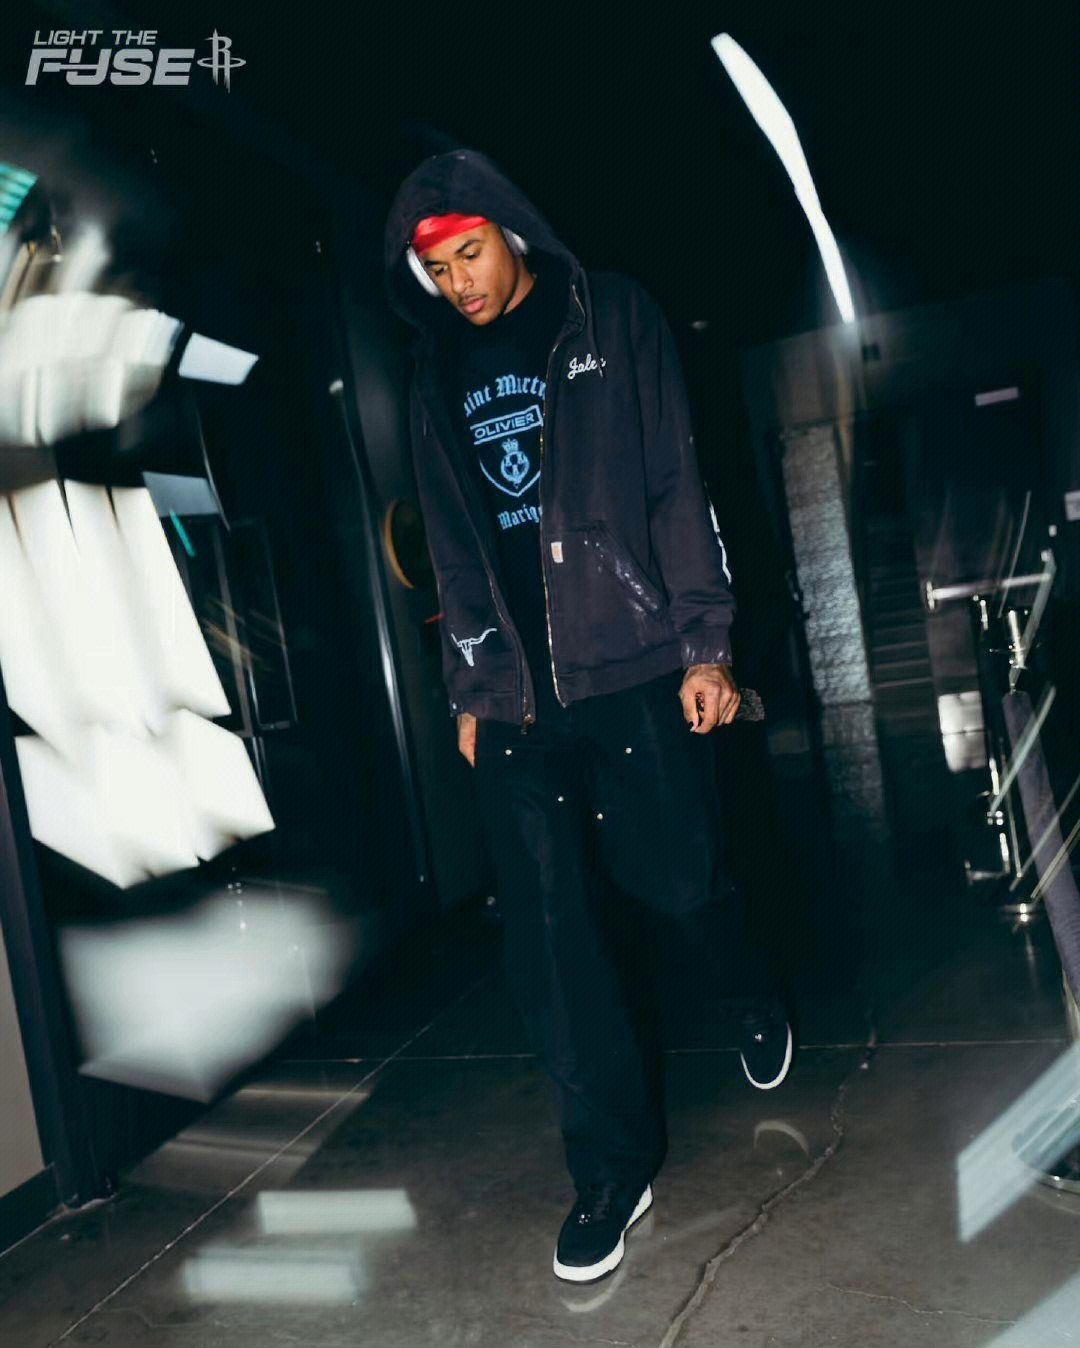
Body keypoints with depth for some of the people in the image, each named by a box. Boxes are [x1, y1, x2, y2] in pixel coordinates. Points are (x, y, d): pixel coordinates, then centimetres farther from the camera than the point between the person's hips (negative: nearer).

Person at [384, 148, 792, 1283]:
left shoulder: (611, 319, 4)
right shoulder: (440, 376, 14)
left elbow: (677, 489, -2)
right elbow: (453, 549, 15)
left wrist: (704, 645, -8)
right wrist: (470, 690, 13)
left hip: (633, 669, -3)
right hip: (518, 696, 3)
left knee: (681, 882, 4)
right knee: (548, 934, -1)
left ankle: (760, 994, 39)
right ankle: (613, 1166, 14)